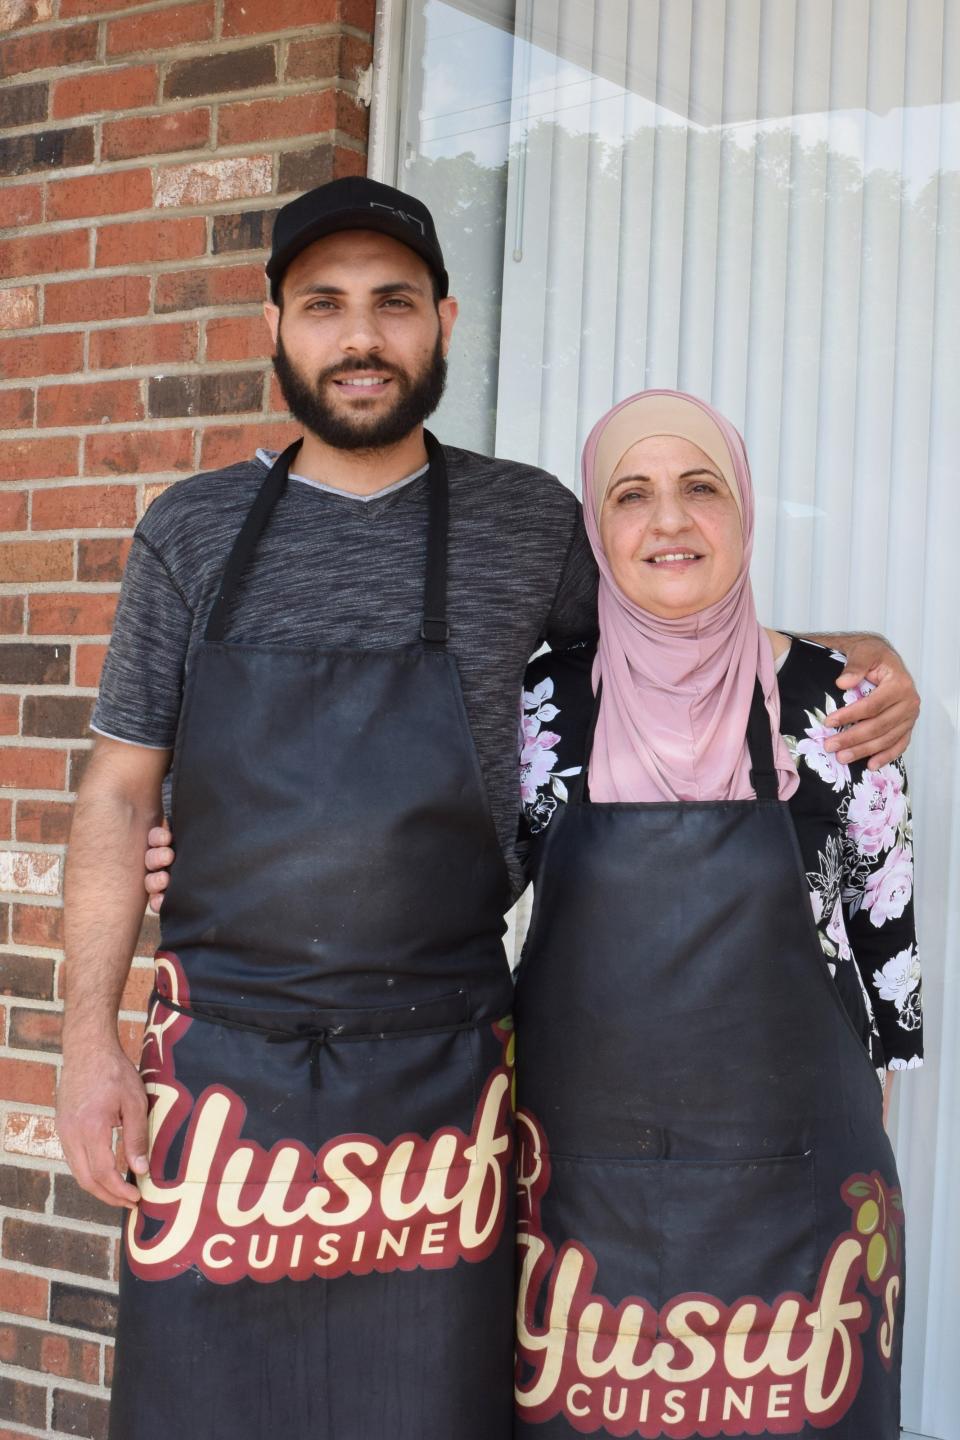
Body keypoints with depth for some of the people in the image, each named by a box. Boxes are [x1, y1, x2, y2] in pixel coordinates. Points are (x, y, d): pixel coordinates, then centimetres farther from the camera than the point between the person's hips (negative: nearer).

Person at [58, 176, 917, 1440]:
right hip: (221, 1051, 1)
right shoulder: (193, 530, 6)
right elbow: (120, 791, 7)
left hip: (438, 1064, 0)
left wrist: (847, 662, 3)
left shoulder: (533, 523, 4)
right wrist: (89, 1038, 1)